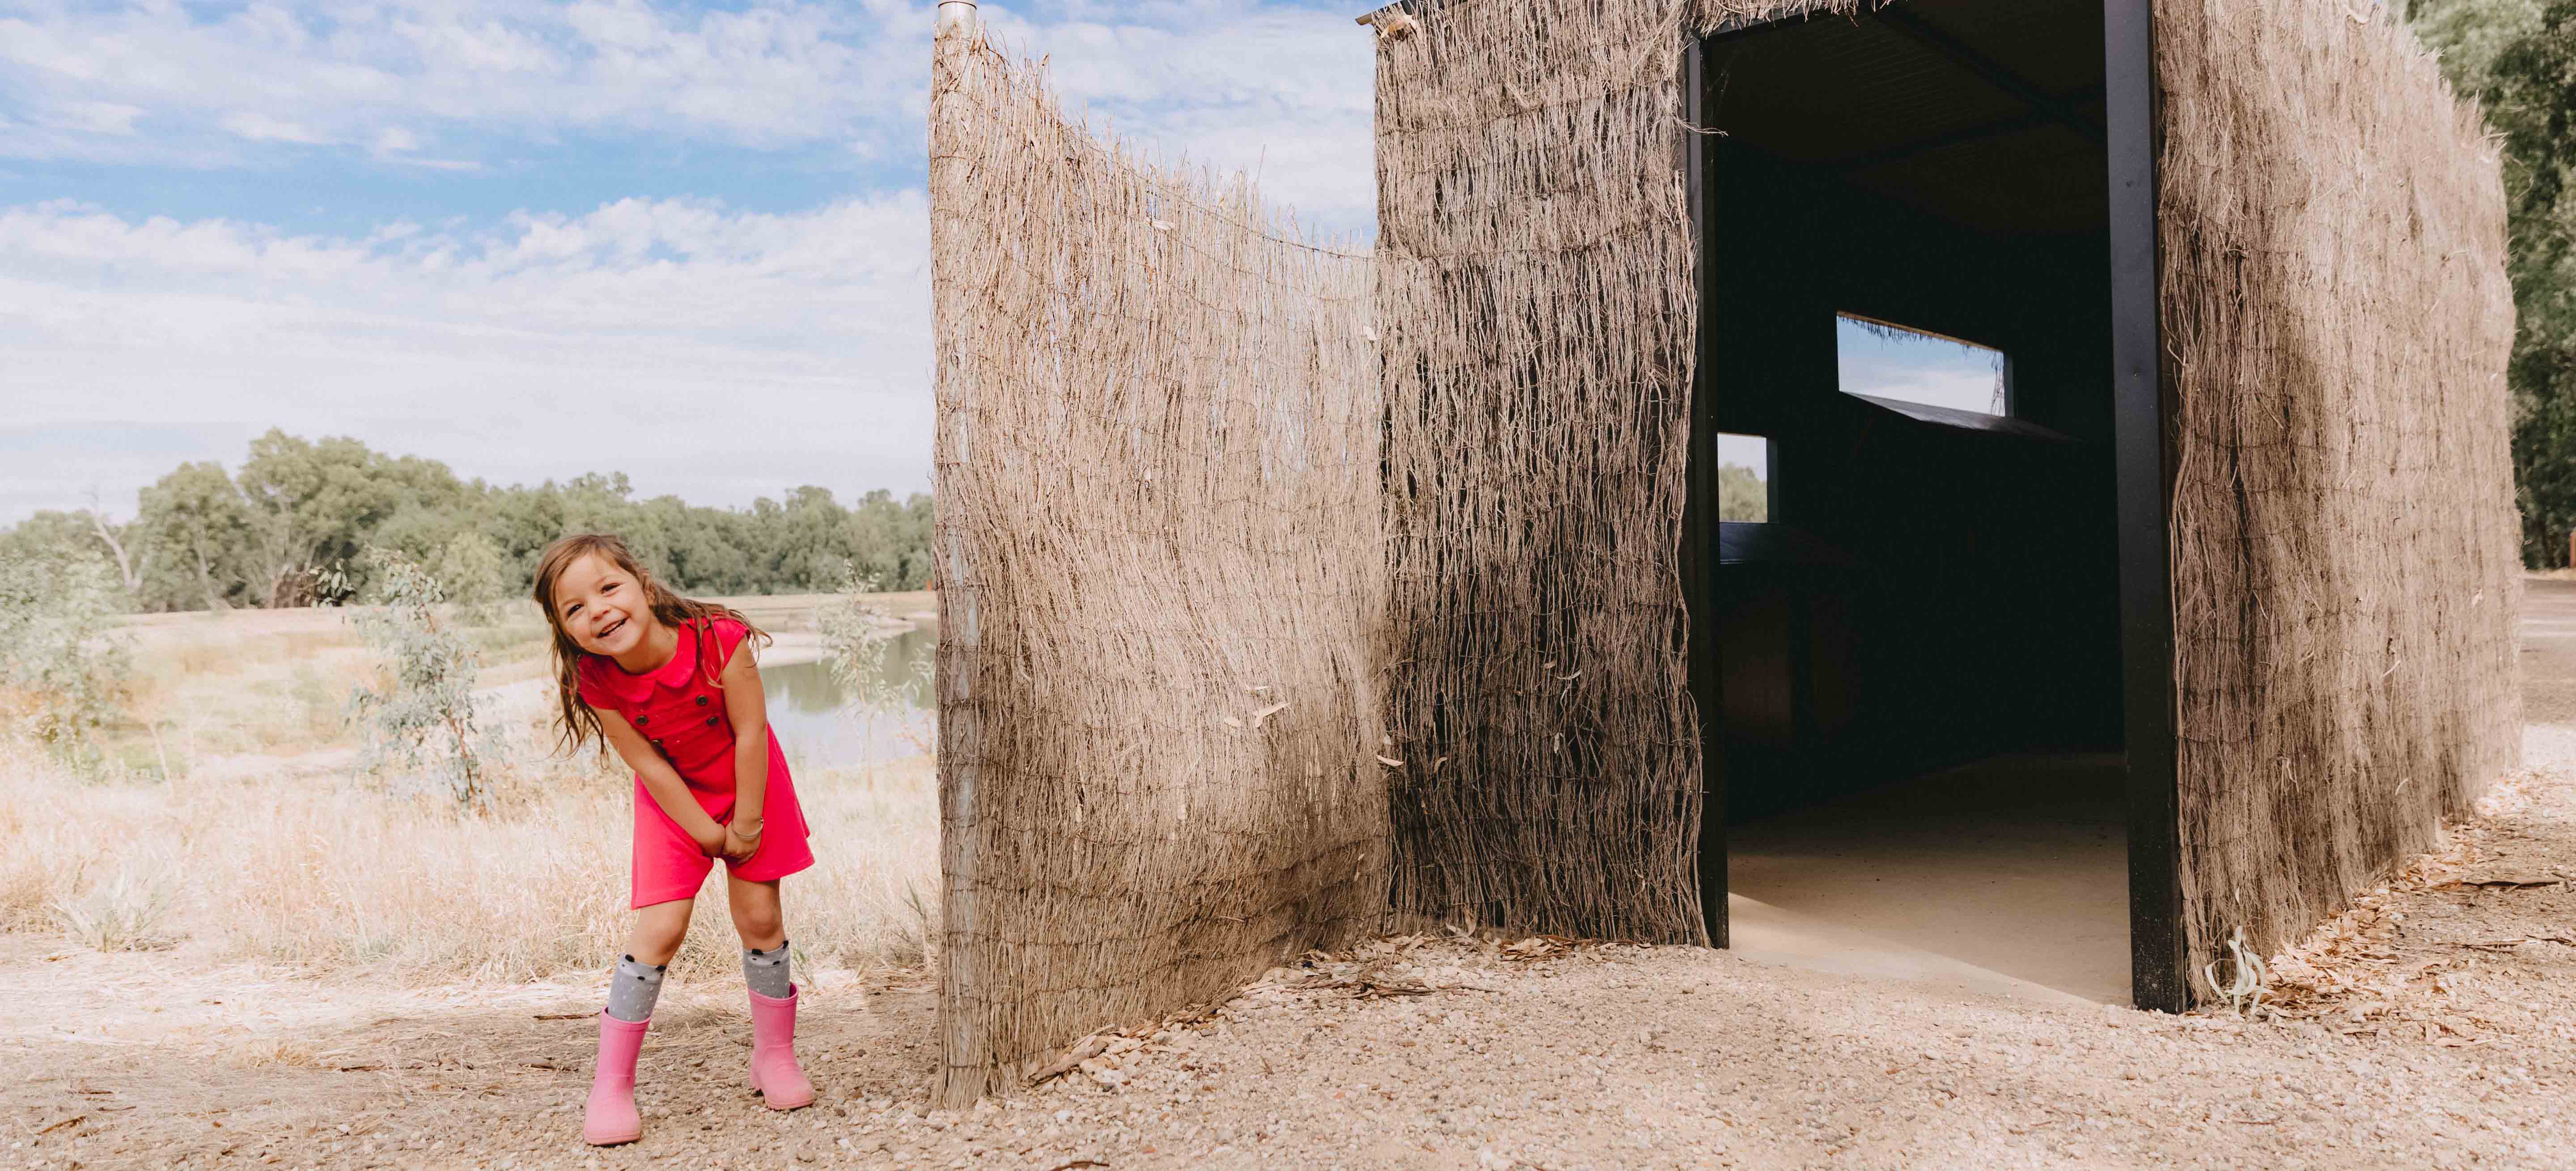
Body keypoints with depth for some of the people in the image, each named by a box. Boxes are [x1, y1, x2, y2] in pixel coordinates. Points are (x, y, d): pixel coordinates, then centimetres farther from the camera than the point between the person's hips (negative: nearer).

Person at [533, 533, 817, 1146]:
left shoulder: (718, 637, -31)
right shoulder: (595, 682, -25)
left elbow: (749, 732, -21)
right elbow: (648, 764, -16)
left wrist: (747, 824, -15)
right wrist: (707, 833, -13)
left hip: (746, 778, 0)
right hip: (672, 796, 0)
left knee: (760, 917, 2)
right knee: (660, 929, -9)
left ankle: (775, 1056, 22)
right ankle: (612, 1085, 2)